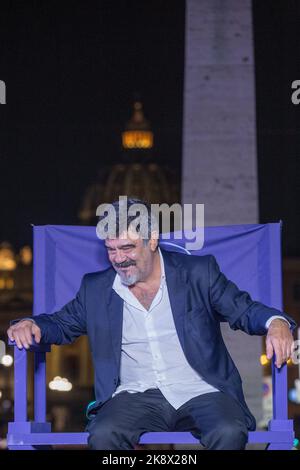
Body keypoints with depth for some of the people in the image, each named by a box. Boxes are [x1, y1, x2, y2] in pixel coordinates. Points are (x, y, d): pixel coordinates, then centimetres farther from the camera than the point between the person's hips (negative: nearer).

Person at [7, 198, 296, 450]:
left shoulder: (198, 273, 8)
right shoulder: (96, 288, 15)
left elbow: (243, 310, 7)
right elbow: (62, 324, 24)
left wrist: (276, 323, -15)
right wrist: (30, 325, 0)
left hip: (201, 391, -1)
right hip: (136, 397, 1)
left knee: (230, 433, -33)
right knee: (103, 435, -31)